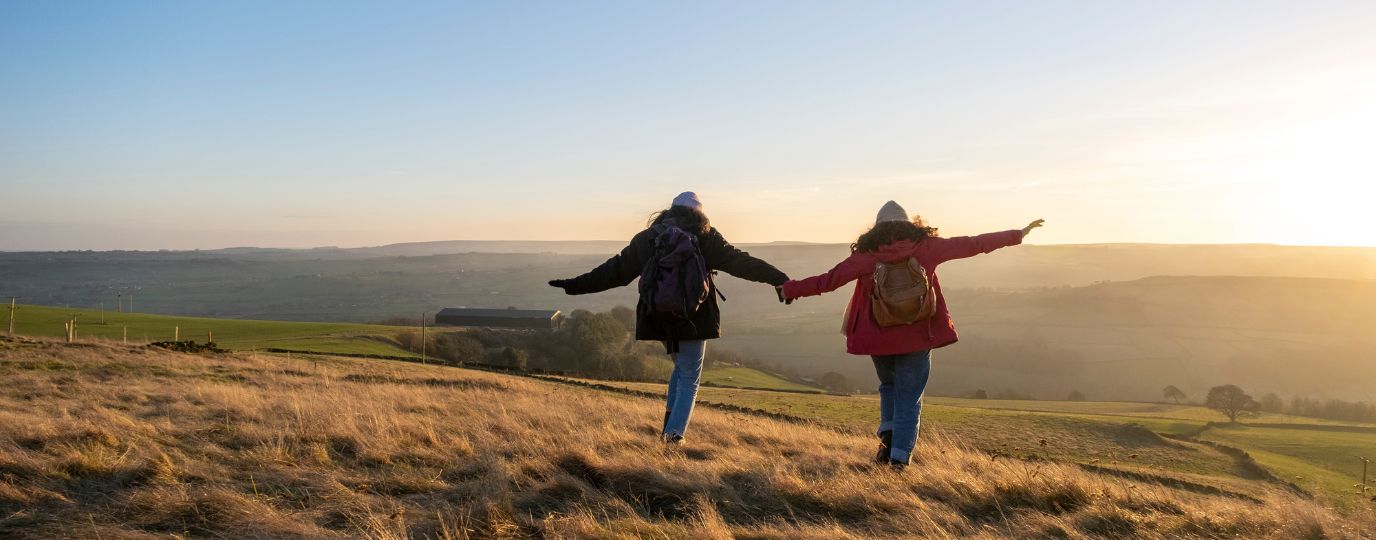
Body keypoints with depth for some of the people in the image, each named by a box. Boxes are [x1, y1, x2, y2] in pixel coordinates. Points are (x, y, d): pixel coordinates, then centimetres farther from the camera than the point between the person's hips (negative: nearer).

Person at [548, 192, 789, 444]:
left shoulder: (646, 239, 6)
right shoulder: (705, 237, -3)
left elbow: (614, 271, 8)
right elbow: (741, 263, -8)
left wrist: (574, 286, 16)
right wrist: (780, 280, -5)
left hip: (659, 319, 4)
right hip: (694, 319, -4)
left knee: (682, 367, 26)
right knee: (689, 378, 11)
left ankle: (670, 423, 17)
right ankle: (675, 432, 2)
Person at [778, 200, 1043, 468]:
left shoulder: (867, 254, -5)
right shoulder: (925, 246, -2)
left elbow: (828, 280, -7)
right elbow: (972, 245, 4)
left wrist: (790, 289, 4)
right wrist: (1018, 235, 14)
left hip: (878, 338, 1)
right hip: (917, 337, -1)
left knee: (889, 386, 26)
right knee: (908, 399, 8)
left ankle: (888, 435, 7)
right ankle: (899, 457, 0)